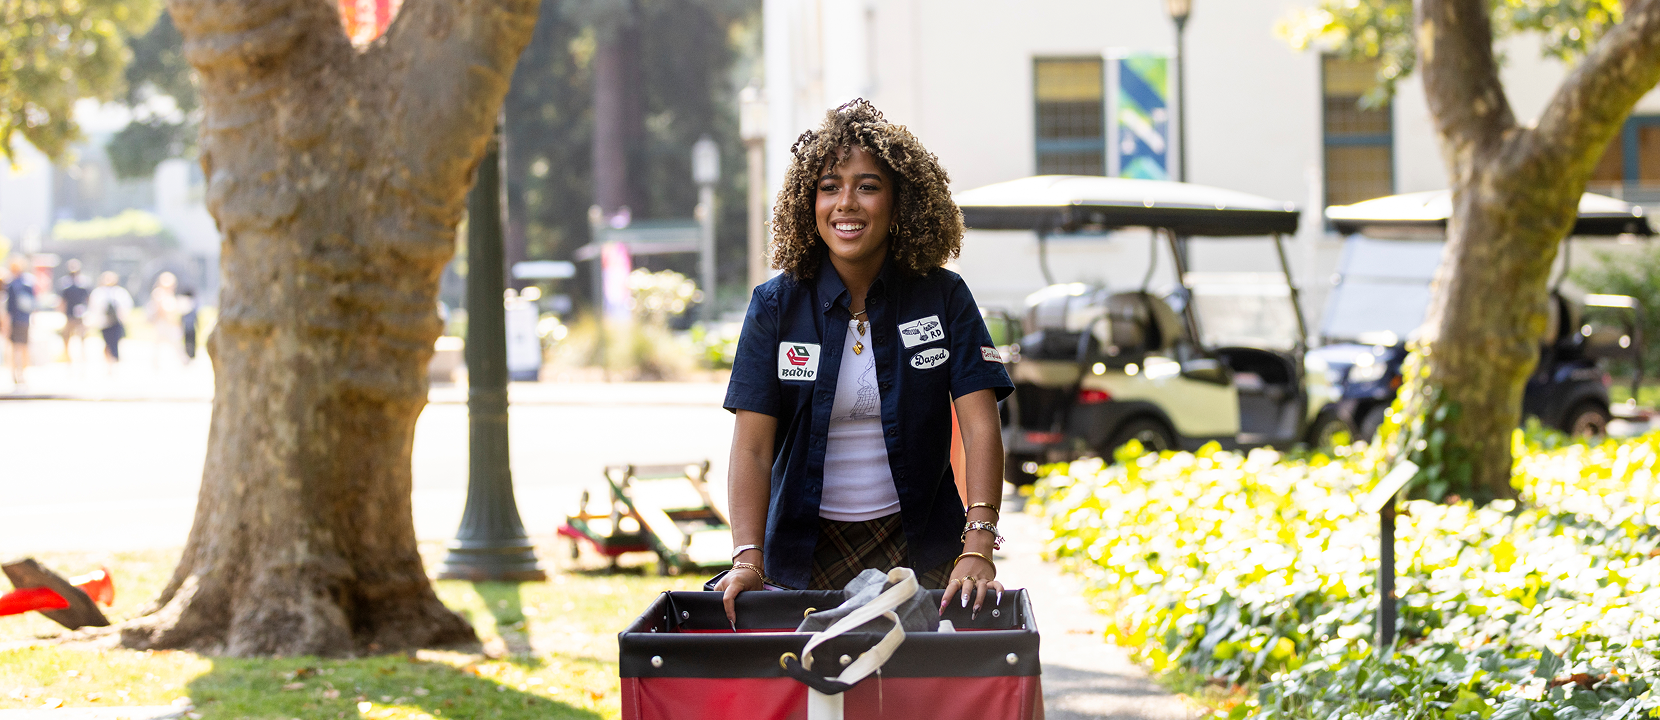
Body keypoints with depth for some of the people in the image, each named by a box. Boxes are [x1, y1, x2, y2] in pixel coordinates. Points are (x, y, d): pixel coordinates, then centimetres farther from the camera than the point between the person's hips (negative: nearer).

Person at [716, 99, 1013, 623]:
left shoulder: (944, 298, -3)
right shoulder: (776, 305, -3)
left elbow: (981, 426, -12)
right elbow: (752, 446, -10)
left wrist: (978, 547, -26)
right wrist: (747, 557, -25)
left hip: (916, 544, 0)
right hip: (804, 550, 0)